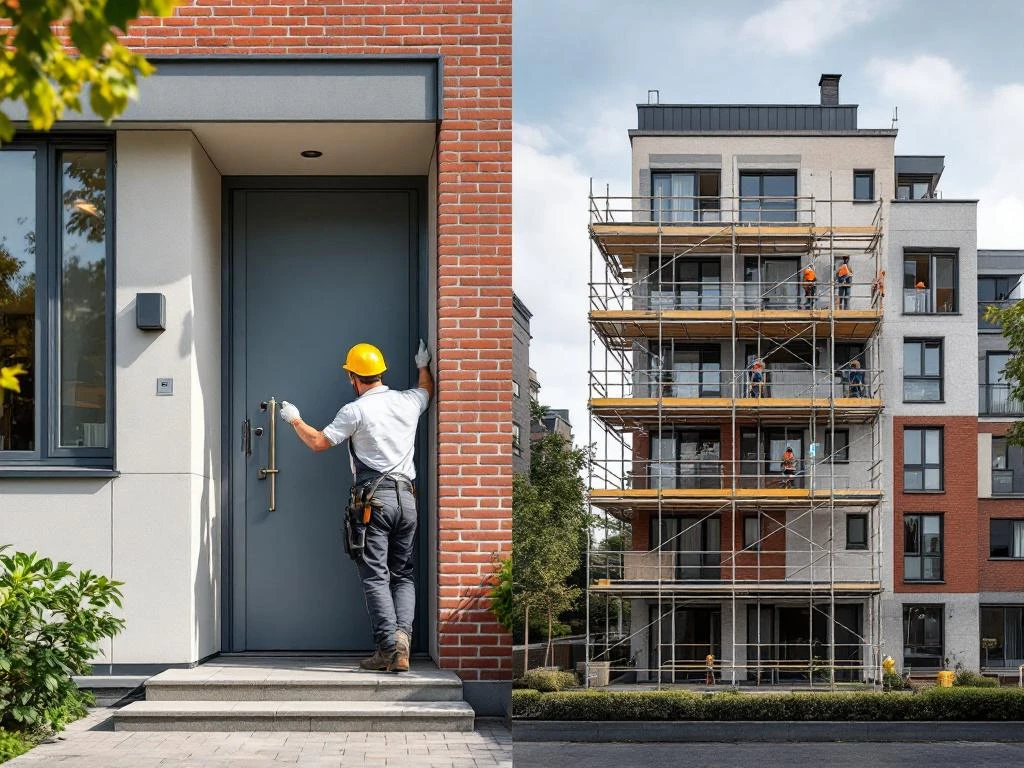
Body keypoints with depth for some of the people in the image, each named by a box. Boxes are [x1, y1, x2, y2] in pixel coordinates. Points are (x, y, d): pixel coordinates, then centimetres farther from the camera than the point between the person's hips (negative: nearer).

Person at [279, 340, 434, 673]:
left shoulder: (355, 411, -5)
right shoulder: (408, 401, 10)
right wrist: (424, 365, 51)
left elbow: (318, 442, -1)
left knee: (375, 576, -4)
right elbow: (427, 389, 34)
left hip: (374, 499, -5)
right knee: (403, 575, 9)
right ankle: (402, 633, -12)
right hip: (406, 497, 5)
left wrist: (294, 420, 15)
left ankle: (390, 648, -13)